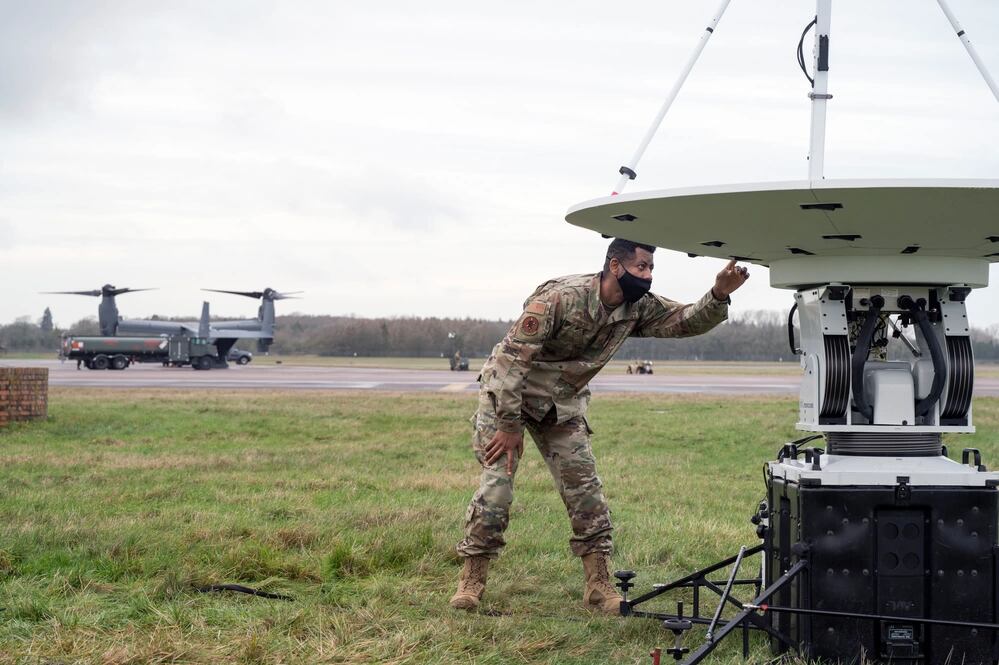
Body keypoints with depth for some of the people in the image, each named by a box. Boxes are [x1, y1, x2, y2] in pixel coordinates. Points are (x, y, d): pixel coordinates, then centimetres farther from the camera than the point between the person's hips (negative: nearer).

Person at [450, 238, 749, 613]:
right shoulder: (561, 297, -28)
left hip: (562, 405, 6)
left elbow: (687, 321, -9)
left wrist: (719, 295, -31)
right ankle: (471, 581, 2)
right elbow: (512, 357, -27)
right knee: (496, 484, -11)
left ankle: (599, 587, 6)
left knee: (585, 490, -1)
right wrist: (509, 426, -25)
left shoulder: (638, 308, -8)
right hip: (506, 394, -6)